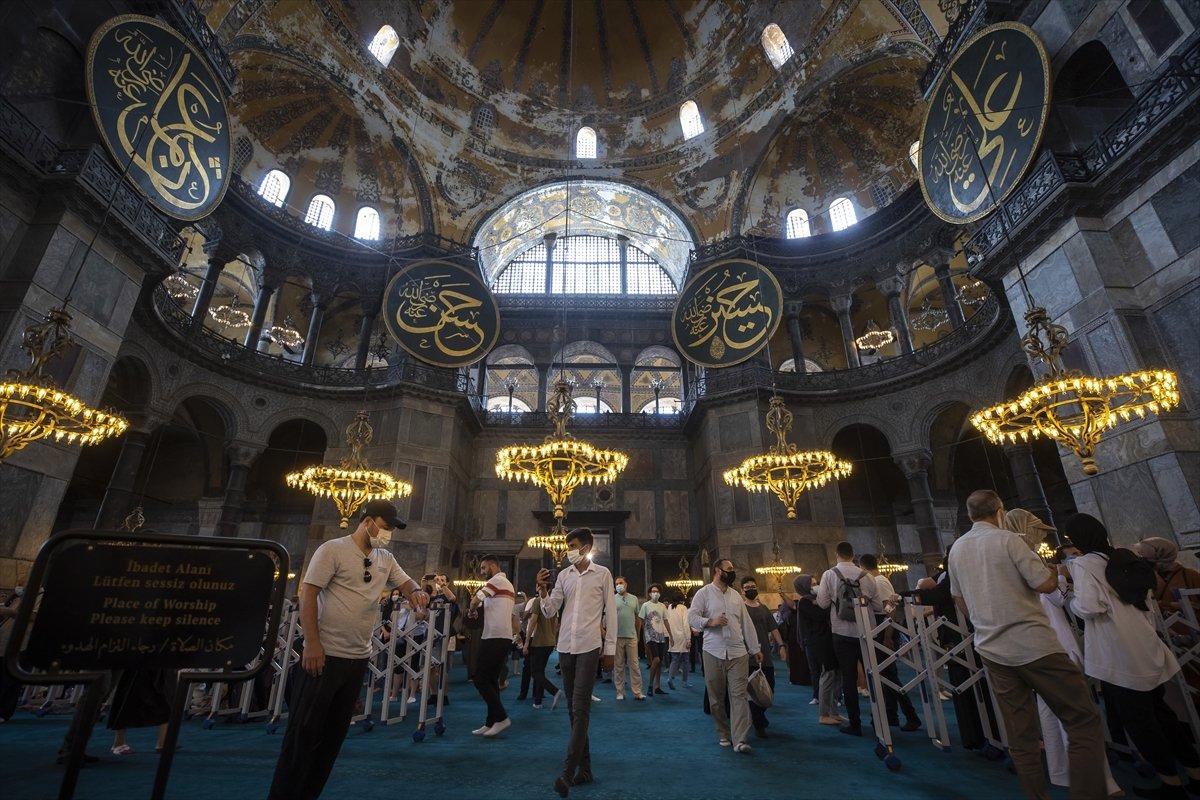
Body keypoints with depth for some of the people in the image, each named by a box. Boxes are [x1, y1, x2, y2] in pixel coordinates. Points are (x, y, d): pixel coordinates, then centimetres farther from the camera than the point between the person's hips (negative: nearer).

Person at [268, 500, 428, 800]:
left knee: (335, 731, 15)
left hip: (359, 657, 7)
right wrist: (312, 643, -17)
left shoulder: (386, 559, 8)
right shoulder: (333, 550, -11)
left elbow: (405, 582, 18)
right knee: (305, 730, 3)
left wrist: (416, 591, -7)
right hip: (324, 654, -7)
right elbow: (307, 594, -12)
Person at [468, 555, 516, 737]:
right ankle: (492, 723, 13)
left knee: (481, 679, -6)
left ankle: (500, 718, -4)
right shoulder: (507, 584, 21)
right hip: (504, 638, 10)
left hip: (495, 638, -10)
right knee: (491, 680, 11)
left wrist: (473, 607, 11)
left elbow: (475, 601, -12)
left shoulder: (497, 580, -9)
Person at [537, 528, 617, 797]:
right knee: (574, 708, 11)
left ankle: (568, 771, -5)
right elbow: (549, 611, 6)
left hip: (589, 646, -5)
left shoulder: (602, 574, -1)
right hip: (565, 646, 5)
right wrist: (543, 590, -12)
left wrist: (610, 649, -1)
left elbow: (611, 612, 1)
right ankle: (584, 768, 22)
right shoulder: (563, 575, 8)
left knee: (580, 708, -8)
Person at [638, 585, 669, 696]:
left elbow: (665, 621, 17)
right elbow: (641, 622, -1)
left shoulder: (662, 606, 11)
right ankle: (650, 685, -2)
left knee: (660, 662, 7)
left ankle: (657, 687, 17)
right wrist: (642, 636, -5)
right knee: (656, 660, -17)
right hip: (651, 637, -5)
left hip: (661, 637, 5)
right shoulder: (645, 605, -3)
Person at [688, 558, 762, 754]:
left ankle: (739, 739, -5)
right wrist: (710, 622, -20)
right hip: (713, 652, -3)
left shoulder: (736, 595, 16)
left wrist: (755, 649, 15)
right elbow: (691, 617, -5)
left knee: (739, 695, -5)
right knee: (716, 696, 6)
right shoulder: (704, 592, 0)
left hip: (738, 653, 3)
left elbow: (746, 623, 17)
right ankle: (723, 734, 21)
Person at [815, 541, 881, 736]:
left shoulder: (829, 575, -6)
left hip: (843, 633, -2)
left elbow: (822, 603, -7)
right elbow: (878, 606, 4)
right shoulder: (866, 576, 0)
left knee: (849, 677, 5)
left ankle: (854, 723, 10)